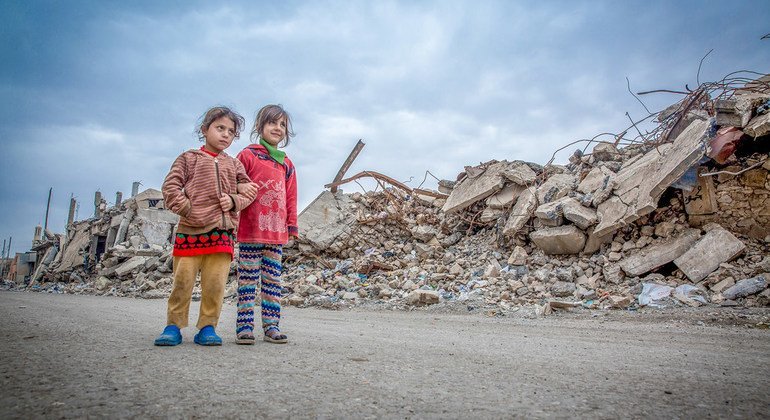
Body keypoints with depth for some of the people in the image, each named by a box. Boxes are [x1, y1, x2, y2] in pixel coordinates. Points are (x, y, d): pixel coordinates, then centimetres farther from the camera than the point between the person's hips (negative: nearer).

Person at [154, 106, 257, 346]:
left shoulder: (234, 164, 18)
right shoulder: (189, 158, 9)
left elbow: (249, 190, 14)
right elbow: (170, 186, 2)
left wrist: (234, 200, -5)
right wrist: (185, 208, -9)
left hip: (223, 231, 2)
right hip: (190, 229, -2)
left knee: (215, 283, 0)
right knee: (183, 280, -1)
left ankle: (207, 327, 10)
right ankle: (174, 326, 12)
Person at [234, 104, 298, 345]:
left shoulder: (286, 164, 16)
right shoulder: (248, 155, 2)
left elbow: (291, 197, 16)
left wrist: (292, 225, 12)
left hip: (277, 233, 4)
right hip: (250, 230, -4)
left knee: (273, 279, 6)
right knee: (248, 278, 1)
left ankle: (271, 326, 12)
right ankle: (244, 326, 7)